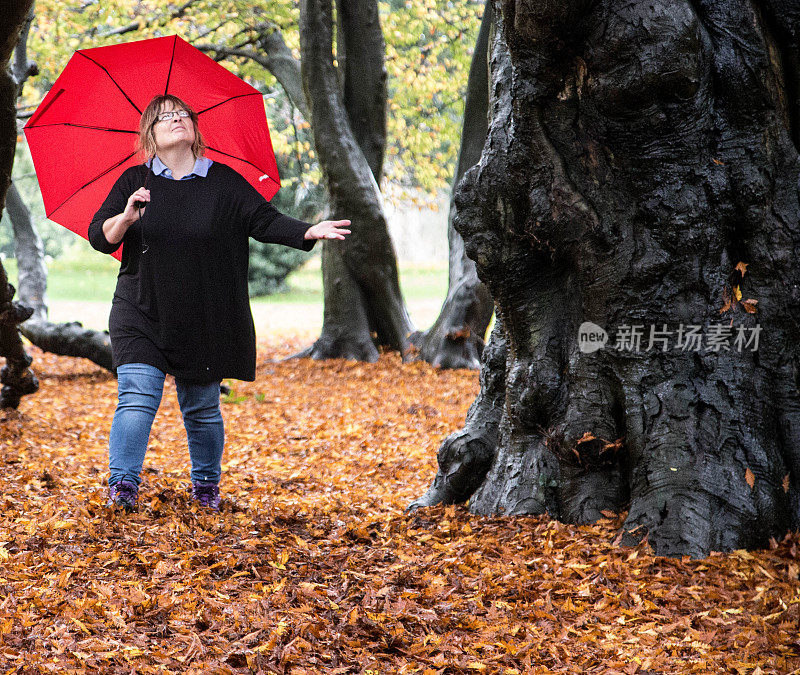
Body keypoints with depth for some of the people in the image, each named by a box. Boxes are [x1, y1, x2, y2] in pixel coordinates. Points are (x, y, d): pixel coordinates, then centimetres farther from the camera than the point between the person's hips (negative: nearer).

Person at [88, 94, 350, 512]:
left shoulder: (223, 182, 4)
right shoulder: (134, 182, 5)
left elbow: (265, 220, -2)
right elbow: (99, 238, 0)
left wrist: (309, 232, -19)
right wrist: (125, 218, -21)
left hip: (204, 320, 1)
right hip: (141, 315, 0)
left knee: (202, 408, 8)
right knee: (137, 397, -13)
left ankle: (206, 485, 25)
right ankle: (122, 485, -11)